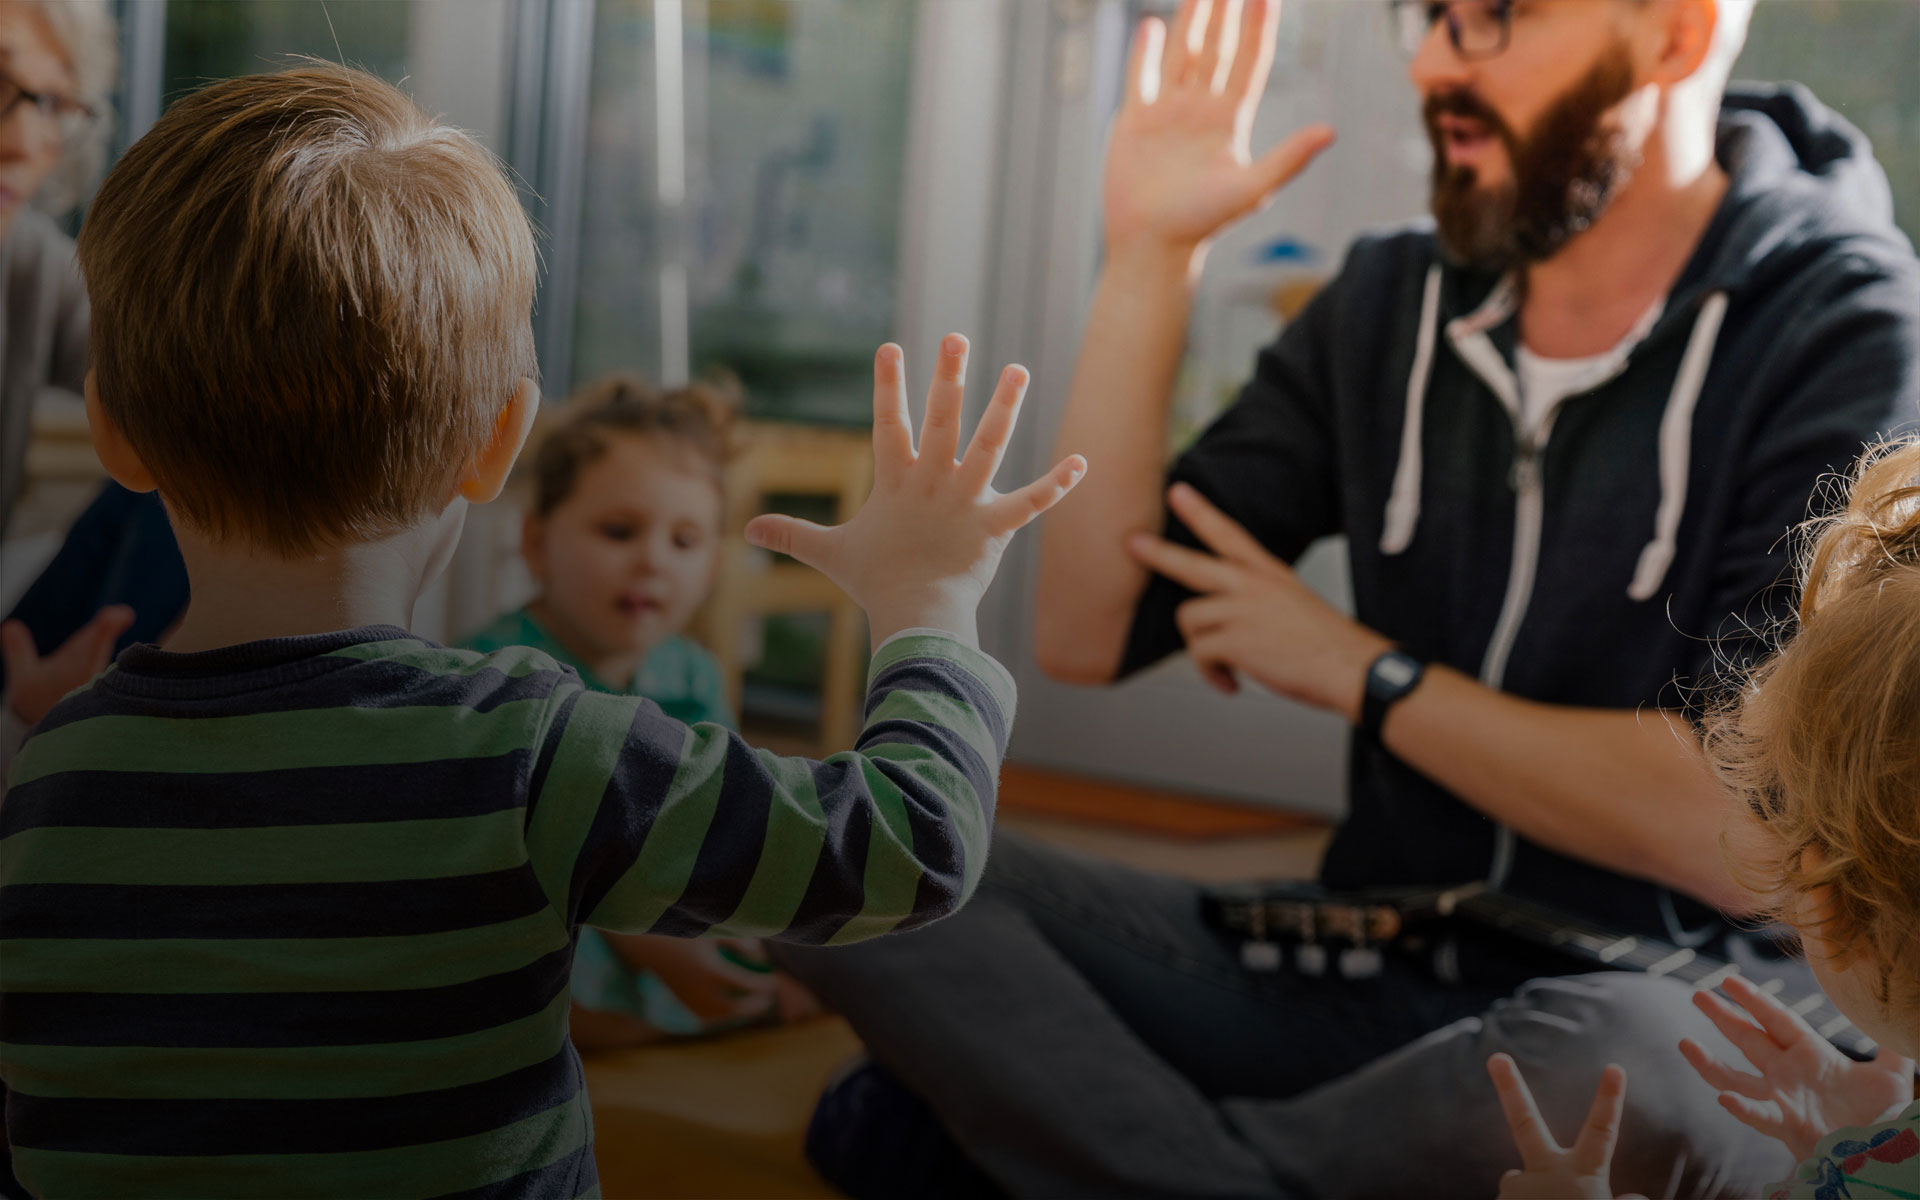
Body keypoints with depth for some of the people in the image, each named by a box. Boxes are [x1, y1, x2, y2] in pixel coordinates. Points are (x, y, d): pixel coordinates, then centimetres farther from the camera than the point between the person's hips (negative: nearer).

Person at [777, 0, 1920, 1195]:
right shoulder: (1390, 304, 6)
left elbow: (1736, 835, -20)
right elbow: (1087, 635, 3)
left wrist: (1358, 669, -9)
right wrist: (1149, 252, -3)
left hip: (1667, 1016, -4)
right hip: (1361, 981, 5)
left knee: (1612, 1069, -41)